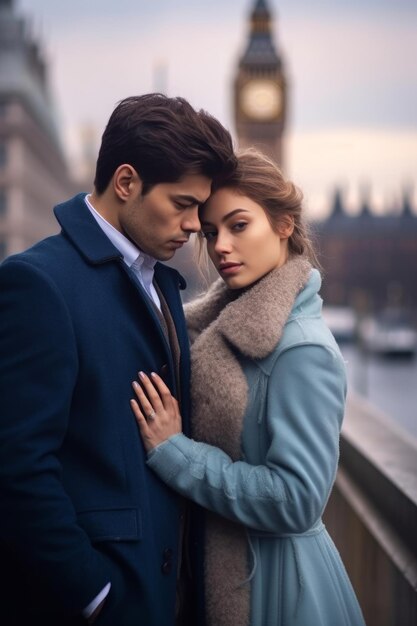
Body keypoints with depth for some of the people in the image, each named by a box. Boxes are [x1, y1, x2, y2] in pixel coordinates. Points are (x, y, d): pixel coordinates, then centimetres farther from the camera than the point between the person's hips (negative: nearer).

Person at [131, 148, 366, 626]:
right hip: (221, 563, 7)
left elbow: (296, 500, -24)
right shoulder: (231, 323, 4)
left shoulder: (303, 349, -20)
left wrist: (172, 452, -21)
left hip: (274, 575, -7)